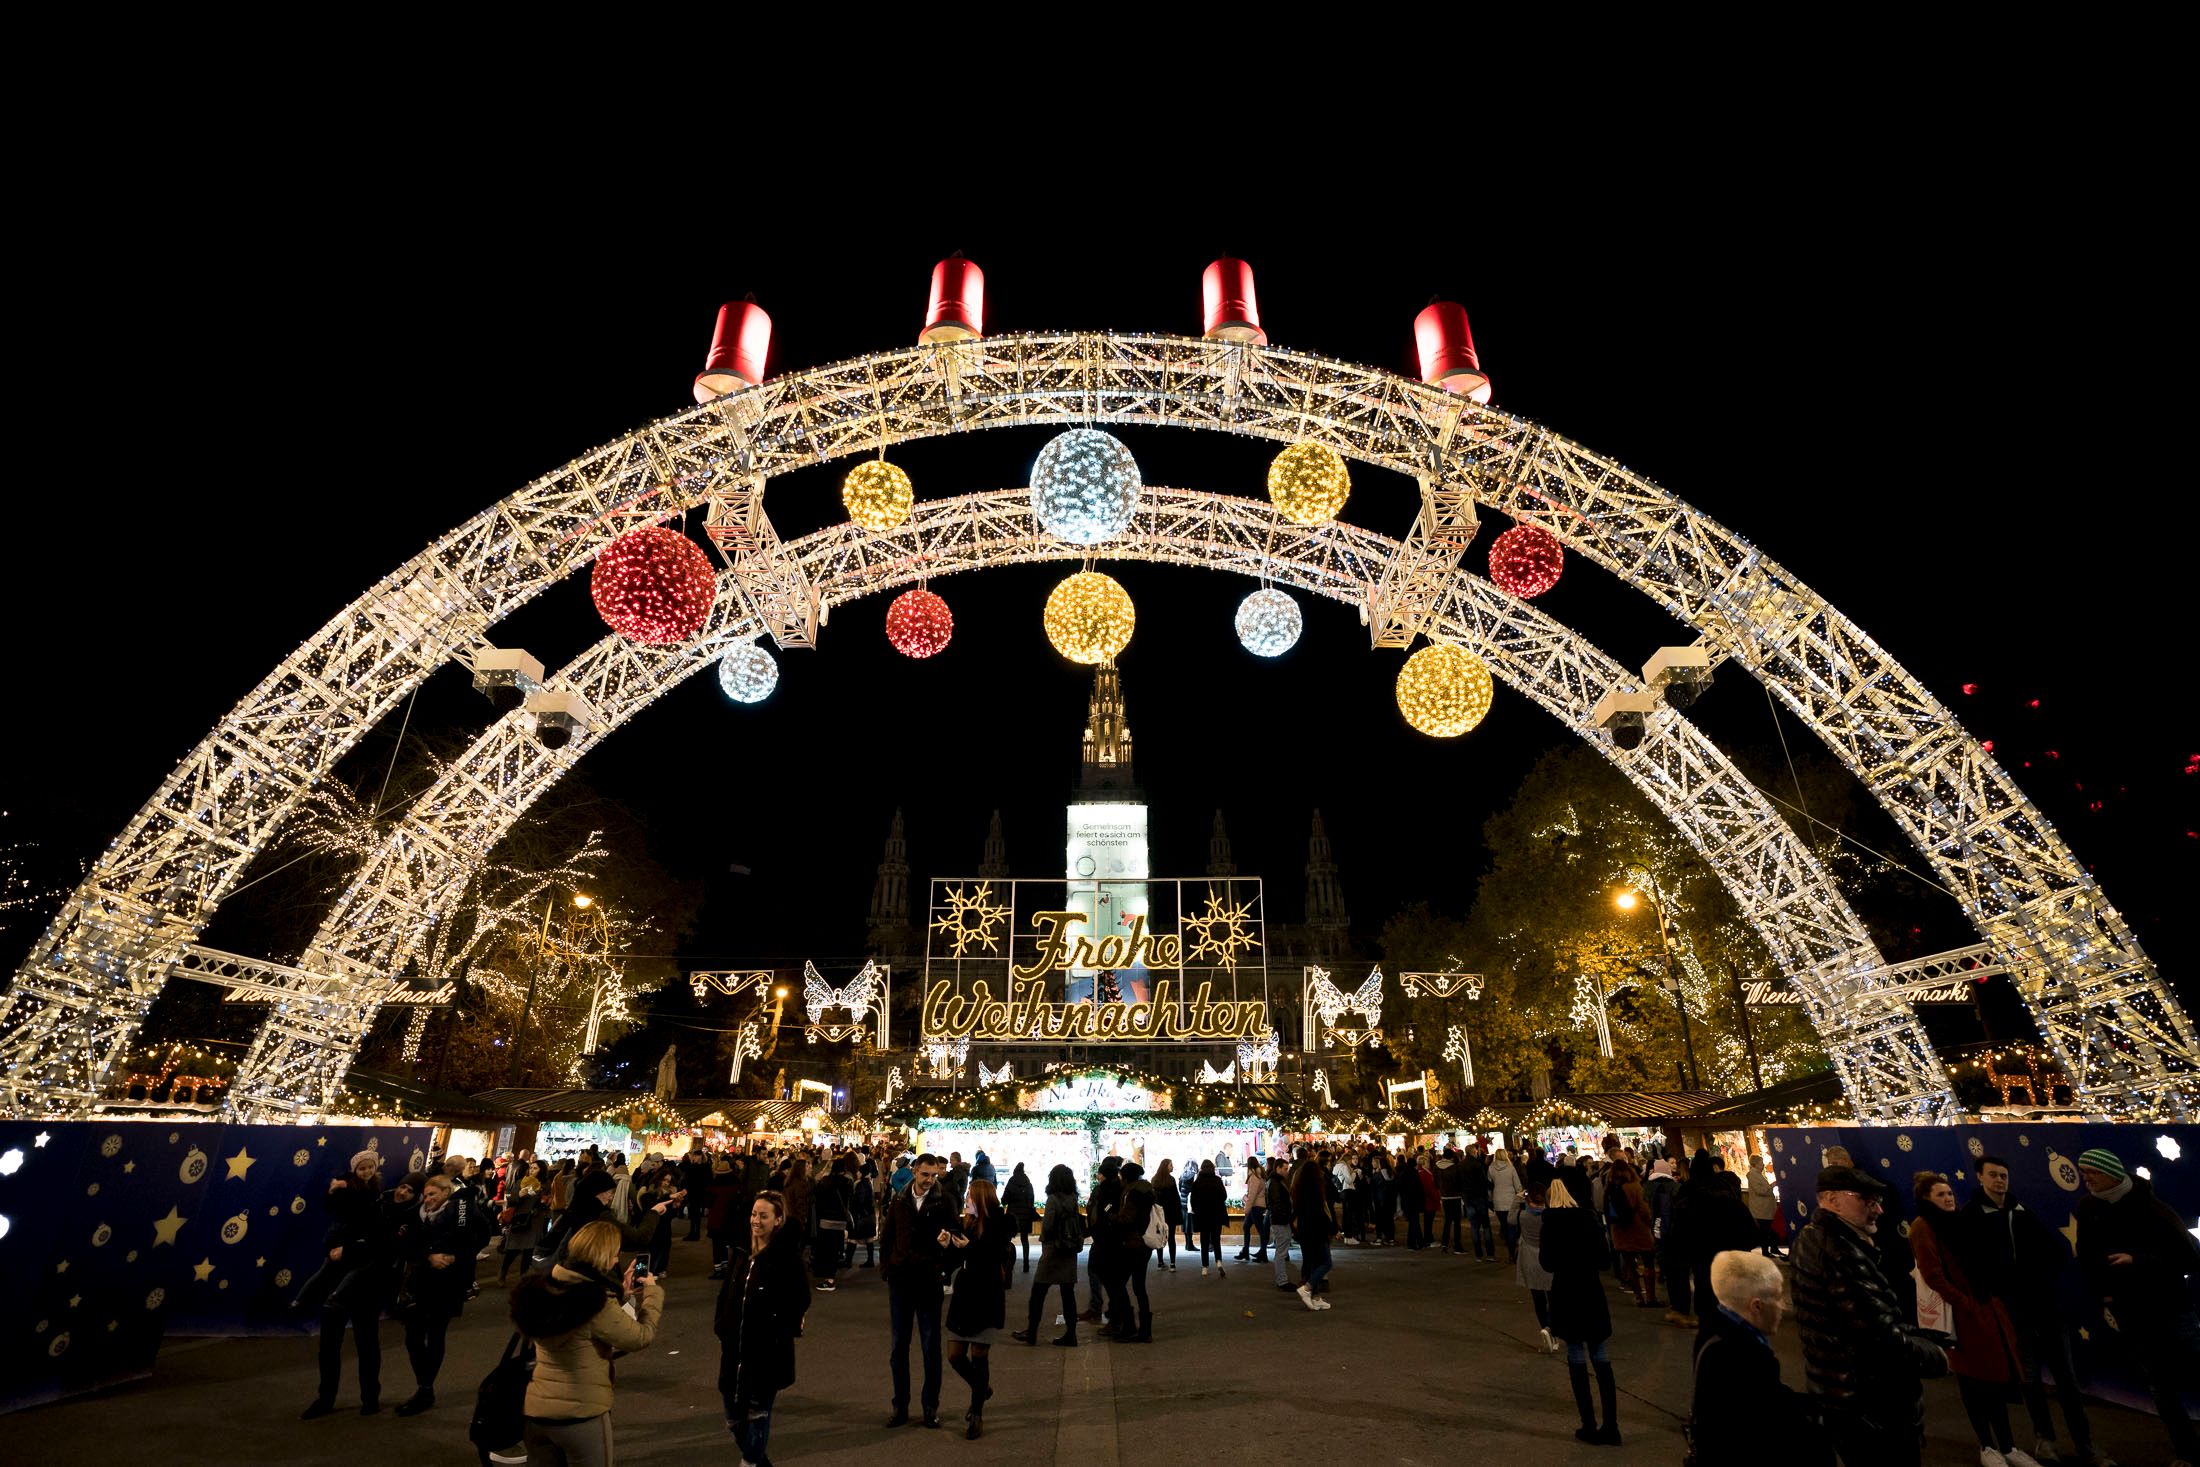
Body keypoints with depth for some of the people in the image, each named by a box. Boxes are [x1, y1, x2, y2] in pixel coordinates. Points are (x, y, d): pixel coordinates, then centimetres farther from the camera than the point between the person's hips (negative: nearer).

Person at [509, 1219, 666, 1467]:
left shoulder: (542, 1289, -3)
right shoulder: (597, 1302, -24)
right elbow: (641, 1337, -14)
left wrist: (620, 1293, 14)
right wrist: (651, 1292, -1)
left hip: (533, 1411, 6)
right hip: (581, 1416, -6)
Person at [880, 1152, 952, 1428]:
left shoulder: (943, 1202, -6)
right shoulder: (900, 1201, 2)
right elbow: (886, 1238, 10)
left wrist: (946, 1245, -27)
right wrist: (891, 1266, 1)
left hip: (929, 1281, -3)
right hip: (900, 1281, 3)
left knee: (931, 1347, 7)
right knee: (899, 1346, 11)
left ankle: (931, 1407, 19)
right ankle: (900, 1406, 23)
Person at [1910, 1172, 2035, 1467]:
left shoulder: (1958, 1222, 11)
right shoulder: (1923, 1228, -13)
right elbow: (1933, 1276, -17)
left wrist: (1993, 1298, 7)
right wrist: (1965, 1304, -17)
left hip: (1988, 1306, 7)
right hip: (1962, 1314, -7)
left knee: (1997, 1376, 11)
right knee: (1973, 1380, 4)